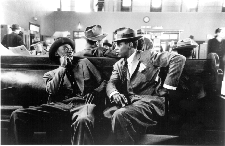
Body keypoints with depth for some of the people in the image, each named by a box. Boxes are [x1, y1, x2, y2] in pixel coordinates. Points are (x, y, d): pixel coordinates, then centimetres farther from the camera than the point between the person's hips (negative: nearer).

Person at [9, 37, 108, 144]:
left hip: (82, 104, -1)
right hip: (59, 107, 2)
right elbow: (51, 90, 2)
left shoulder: (84, 63, 25)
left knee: (83, 120, -40)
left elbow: (102, 84, 18)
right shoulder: (50, 74, 25)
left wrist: (93, 95, -2)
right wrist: (62, 67, 9)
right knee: (17, 115, -18)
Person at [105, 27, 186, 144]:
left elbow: (179, 59, -7)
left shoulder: (148, 56, 0)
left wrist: (166, 87, -10)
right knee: (106, 114, -20)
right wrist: (114, 93, -19)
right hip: (128, 102, 5)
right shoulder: (119, 65, 17)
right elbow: (111, 83, 5)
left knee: (119, 115, -29)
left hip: (149, 101, -5)